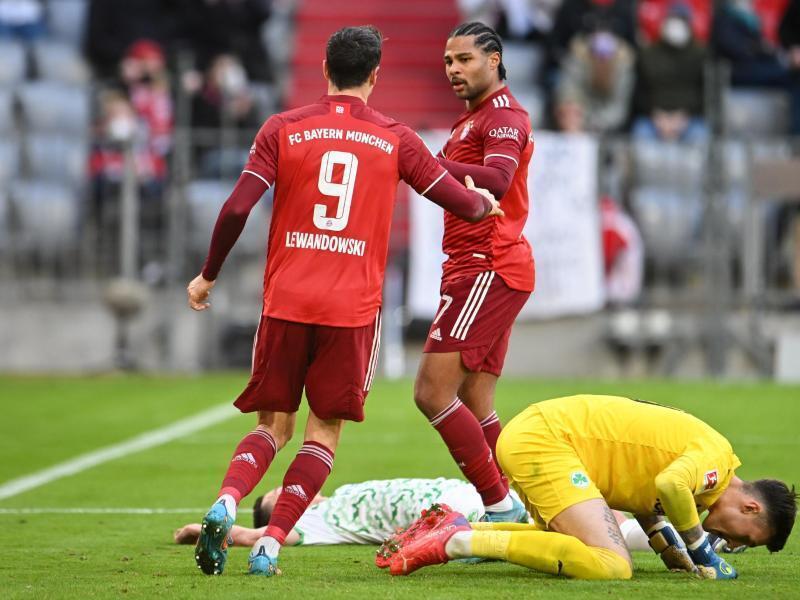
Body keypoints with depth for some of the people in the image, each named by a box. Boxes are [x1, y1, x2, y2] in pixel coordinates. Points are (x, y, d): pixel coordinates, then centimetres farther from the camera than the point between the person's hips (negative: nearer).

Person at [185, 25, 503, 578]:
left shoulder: (283, 129, 3)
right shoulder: (395, 140, 4)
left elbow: (237, 208, -4)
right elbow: (464, 204, 10)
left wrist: (208, 276, 9)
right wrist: (484, 203, 34)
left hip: (285, 303, 1)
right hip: (353, 307, -1)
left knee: (274, 425, 12)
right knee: (324, 431, 8)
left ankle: (226, 501, -16)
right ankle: (271, 542, -7)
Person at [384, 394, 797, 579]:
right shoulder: (716, 459, -12)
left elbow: (643, 483, 26)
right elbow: (671, 486, -31)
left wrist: (671, 549, 13)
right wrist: (700, 551, -16)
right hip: (543, 440, -10)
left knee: (572, 541, 33)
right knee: (610, 566, -22)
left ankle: (457, 529, 19)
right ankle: (460, 541, -19)